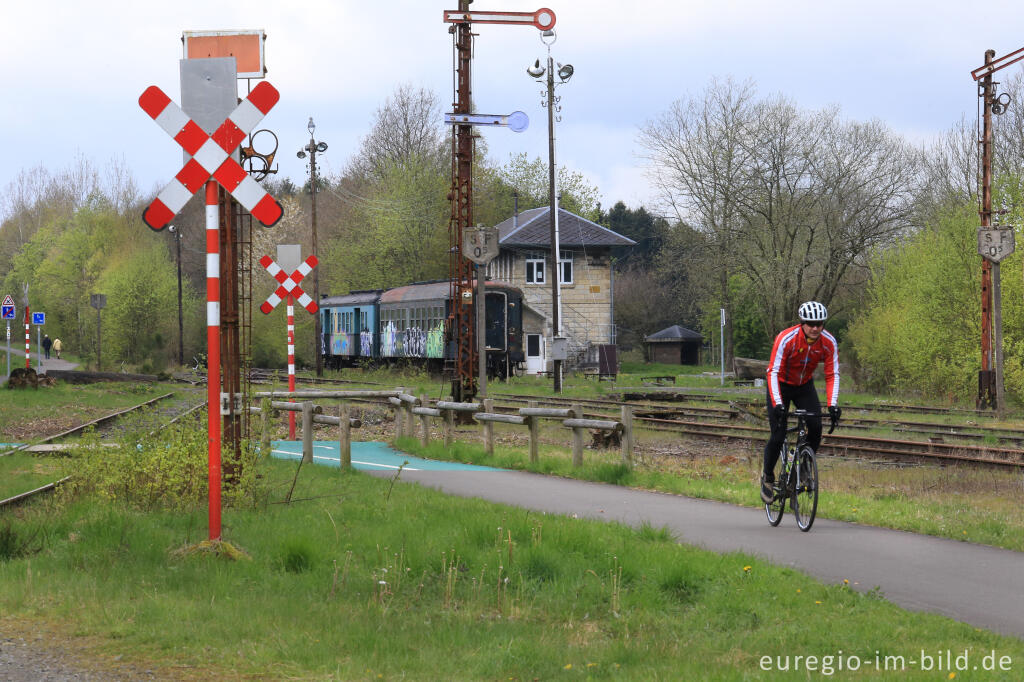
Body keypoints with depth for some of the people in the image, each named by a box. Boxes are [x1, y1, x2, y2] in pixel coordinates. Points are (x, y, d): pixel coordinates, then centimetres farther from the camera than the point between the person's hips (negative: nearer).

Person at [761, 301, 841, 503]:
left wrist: (832, 404, -31)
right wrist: (777, 403, -43)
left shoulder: (829, 342, -19)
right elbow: (773, 372, -32)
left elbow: (832, 374, -17)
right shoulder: (786, 338, -30)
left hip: (805, 386, 3)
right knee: (778, 435, -11)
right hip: (781, 385, -3)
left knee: (816, 427, -18)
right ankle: (768, 476, 12)